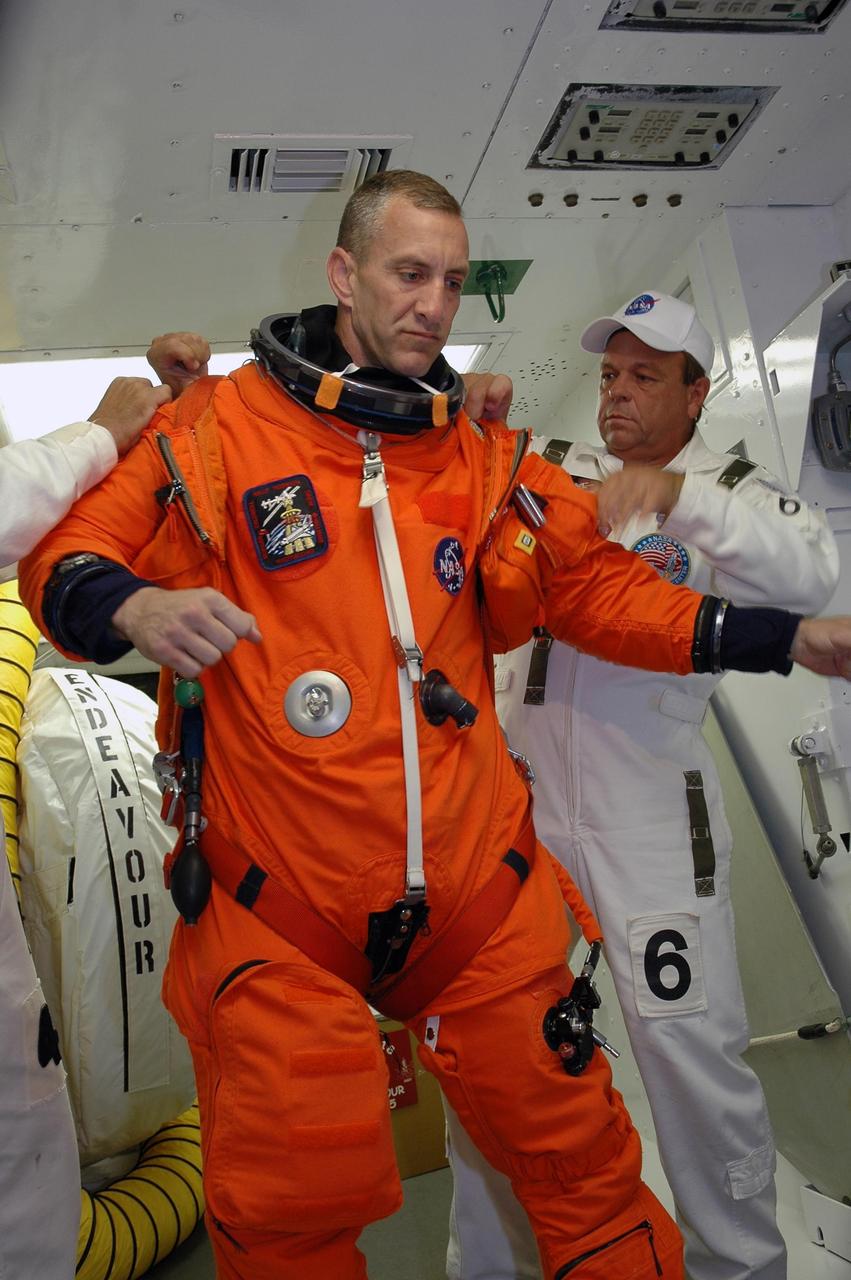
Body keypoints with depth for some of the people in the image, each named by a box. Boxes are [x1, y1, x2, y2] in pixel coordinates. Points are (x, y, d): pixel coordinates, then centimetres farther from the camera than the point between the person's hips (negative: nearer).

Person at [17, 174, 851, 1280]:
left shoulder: (483, 456, 10)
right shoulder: (216, 426, 0)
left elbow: (600, 585, 11)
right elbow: (66, 558, 3)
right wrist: (133, 609, -20)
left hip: (476, 890, 3)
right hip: (275, 912, -2)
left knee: (580, 1162, 12)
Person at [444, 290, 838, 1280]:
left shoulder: (729, 492, 4)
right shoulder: (542, 469, 12)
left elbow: (812, 574, -15)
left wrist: (676, 491, -23)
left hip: (651, 807, -3)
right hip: (516, 793, 3)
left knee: (691, 1050, -1)